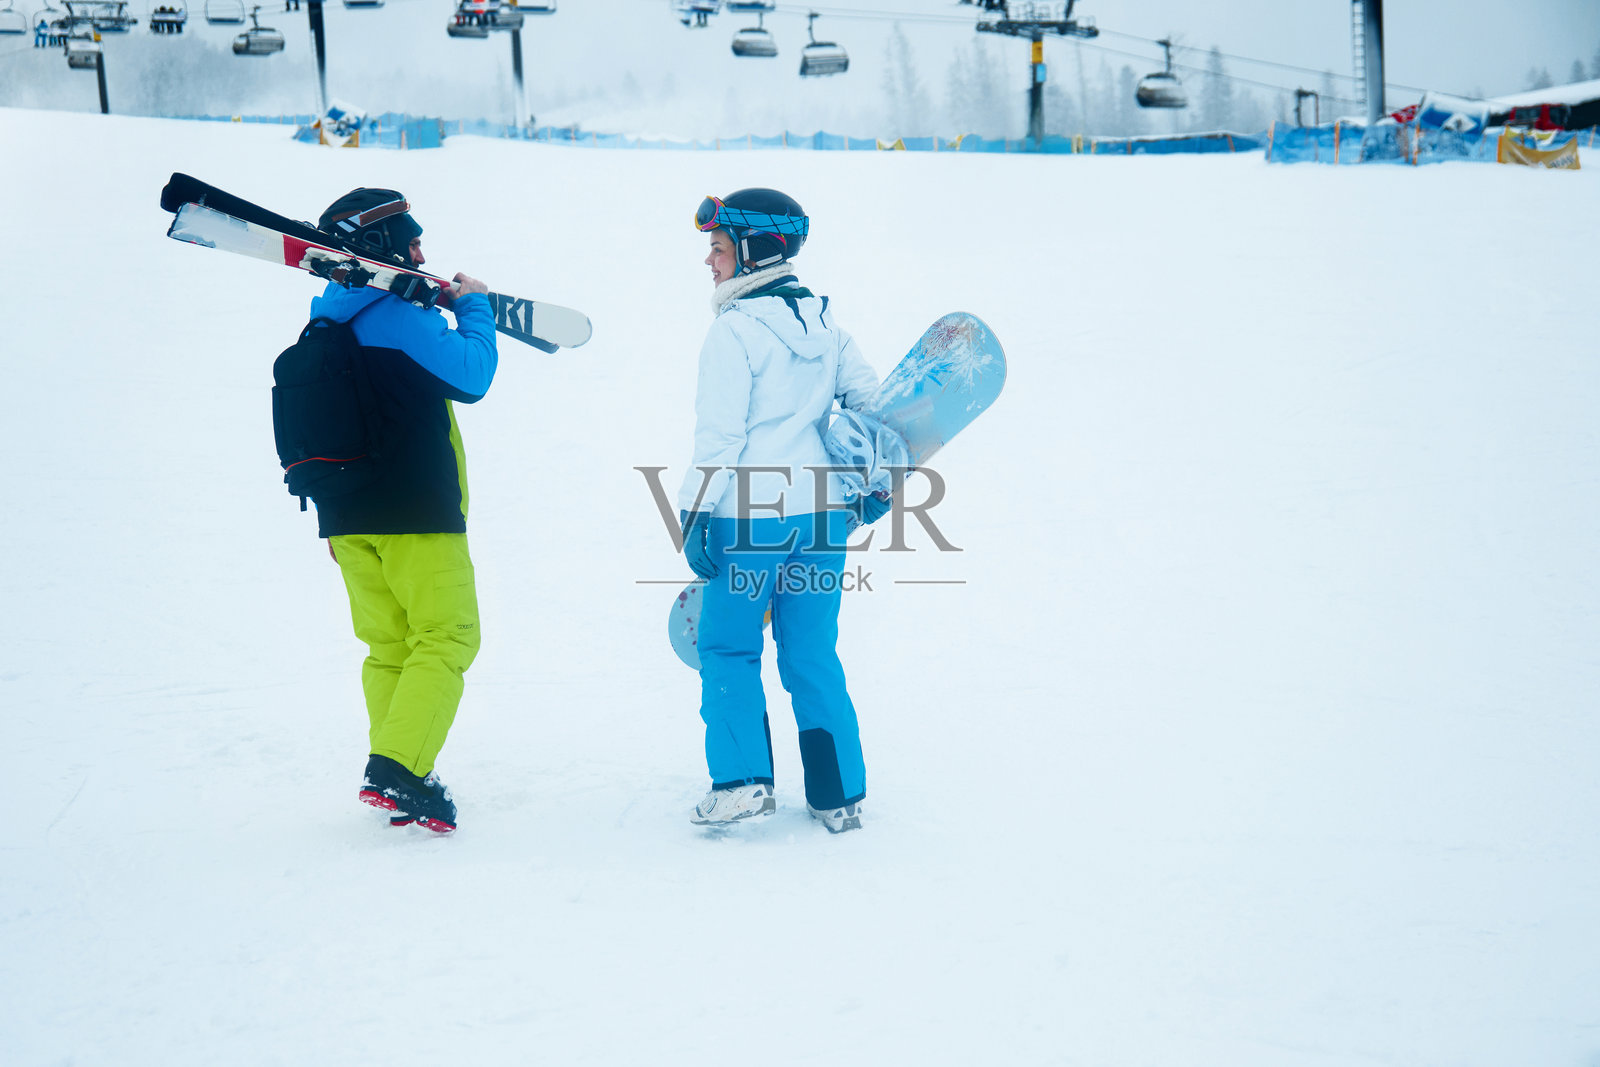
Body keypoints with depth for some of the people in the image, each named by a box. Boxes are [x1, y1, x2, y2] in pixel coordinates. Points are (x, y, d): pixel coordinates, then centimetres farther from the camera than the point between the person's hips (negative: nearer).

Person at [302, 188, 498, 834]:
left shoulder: (329, 321, 14)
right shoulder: (401, 316, -13)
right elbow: (470, 375, -12)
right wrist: (473, 307, 2)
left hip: (348, 518, 8)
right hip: (416, 514, -8)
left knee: (388, 645, 13)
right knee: (446, 637, -5)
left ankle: (398, 782, 14)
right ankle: (396, 771, -17)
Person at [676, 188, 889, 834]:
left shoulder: (734, 330, -11)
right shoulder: (825, 324, 9)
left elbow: (720, 436, -14)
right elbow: (871, 405, 14)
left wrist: (694, 517, -10)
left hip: (749, 515, -6)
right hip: (821, 513, 6)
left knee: (728, 648, 8)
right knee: (813, 655, 12)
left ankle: (743, 780, 0)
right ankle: (839, 795, 13)